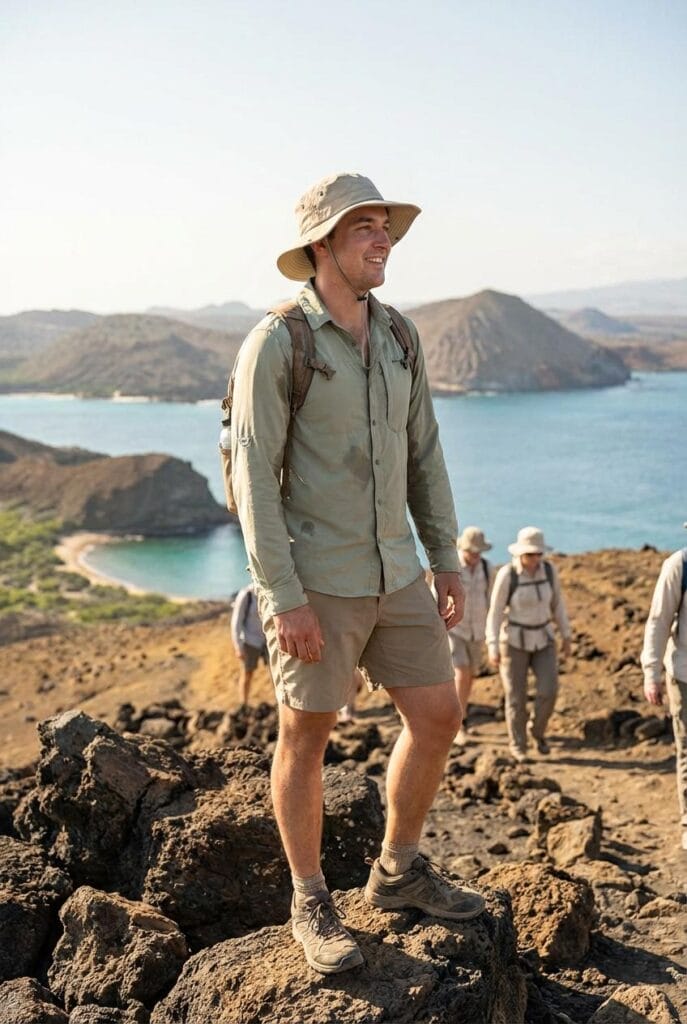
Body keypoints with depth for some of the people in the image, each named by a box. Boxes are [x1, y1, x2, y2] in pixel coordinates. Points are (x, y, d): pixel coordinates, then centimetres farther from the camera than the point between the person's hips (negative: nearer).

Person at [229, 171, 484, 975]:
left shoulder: (398, 338, 8)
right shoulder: (273, 345, -13)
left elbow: (423, 458, 13)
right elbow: (254, 479, -15)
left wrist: (446, 564, 11)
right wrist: (283, 600, -19)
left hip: (389, 573, 7)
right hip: (310, 579, -6)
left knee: (437, 719, 8)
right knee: (307, 736, 5)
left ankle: (399, 873, 28)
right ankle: (312, 905, 23)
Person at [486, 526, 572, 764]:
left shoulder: (549, 569, -7)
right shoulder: (507, 575, -18)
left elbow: (557, 603, 5)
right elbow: (495, 612, -14)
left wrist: (566, 637, 7)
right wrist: (493, 648, -19)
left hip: (542, 640, 3)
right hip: (514, 640, -3)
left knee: (548, 690, -10)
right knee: (516, 698, 1)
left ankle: (537, 729, 18)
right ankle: (518, 747, 22)